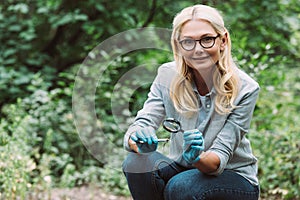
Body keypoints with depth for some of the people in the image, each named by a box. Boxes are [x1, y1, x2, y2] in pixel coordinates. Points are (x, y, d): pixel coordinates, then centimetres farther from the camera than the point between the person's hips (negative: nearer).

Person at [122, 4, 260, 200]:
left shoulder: (245, 89, -19)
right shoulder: (168, 76, -10)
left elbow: (220, 157, -22)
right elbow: (143, 122, -17)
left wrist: (197, 158, -44)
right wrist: (138, 140, -41)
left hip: (234, 179, -3)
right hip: (182, 170, 3)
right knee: (137, 163, -27)